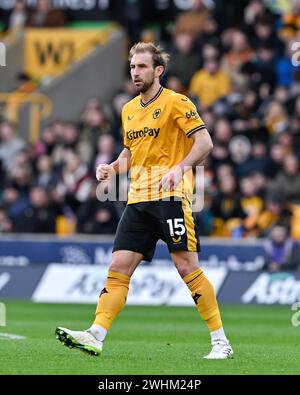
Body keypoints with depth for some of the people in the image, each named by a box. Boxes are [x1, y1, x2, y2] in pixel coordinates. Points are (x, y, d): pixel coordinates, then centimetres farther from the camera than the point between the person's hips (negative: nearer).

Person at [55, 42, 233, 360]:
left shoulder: (175, 103, -4)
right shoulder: (129, 110, 18)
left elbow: (204, 142, -11)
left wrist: (179, 168, -26)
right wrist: (113, 167, 10)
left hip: (170, 195, -7)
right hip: (138, 199, 7)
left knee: (187, 266, -9)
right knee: (119, 267, -4)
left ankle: (220, 342, -1)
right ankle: (96, 336, -10)